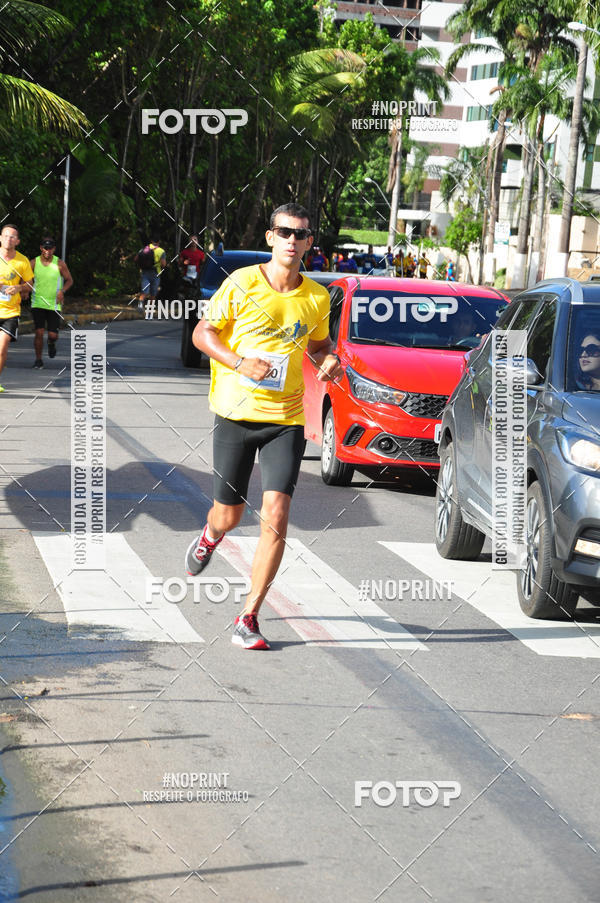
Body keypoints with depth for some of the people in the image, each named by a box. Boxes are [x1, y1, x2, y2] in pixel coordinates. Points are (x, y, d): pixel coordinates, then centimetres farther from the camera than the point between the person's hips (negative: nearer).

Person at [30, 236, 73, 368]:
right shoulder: (34, 263, -1)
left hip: (54, 305, 0)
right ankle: (38, 360, 7)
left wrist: (62, 291, -12)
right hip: (37, 304, 0)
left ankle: (51, 343, 34)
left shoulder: (60, 264, -3)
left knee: (53, 335, -4)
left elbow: (69, 280, 7)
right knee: (39, 332, -10)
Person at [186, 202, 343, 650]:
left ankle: (249, 618, -5)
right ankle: (210, 537, 50)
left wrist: (329, 361, -3)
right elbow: (202, 332, 1)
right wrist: (239, 363, -15)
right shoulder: (241, 284, -5)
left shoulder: (317, 298, 4)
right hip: (236, 413, -1)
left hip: (287, 419, 1)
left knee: (276, 516, -13)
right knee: (229, 515, 9)